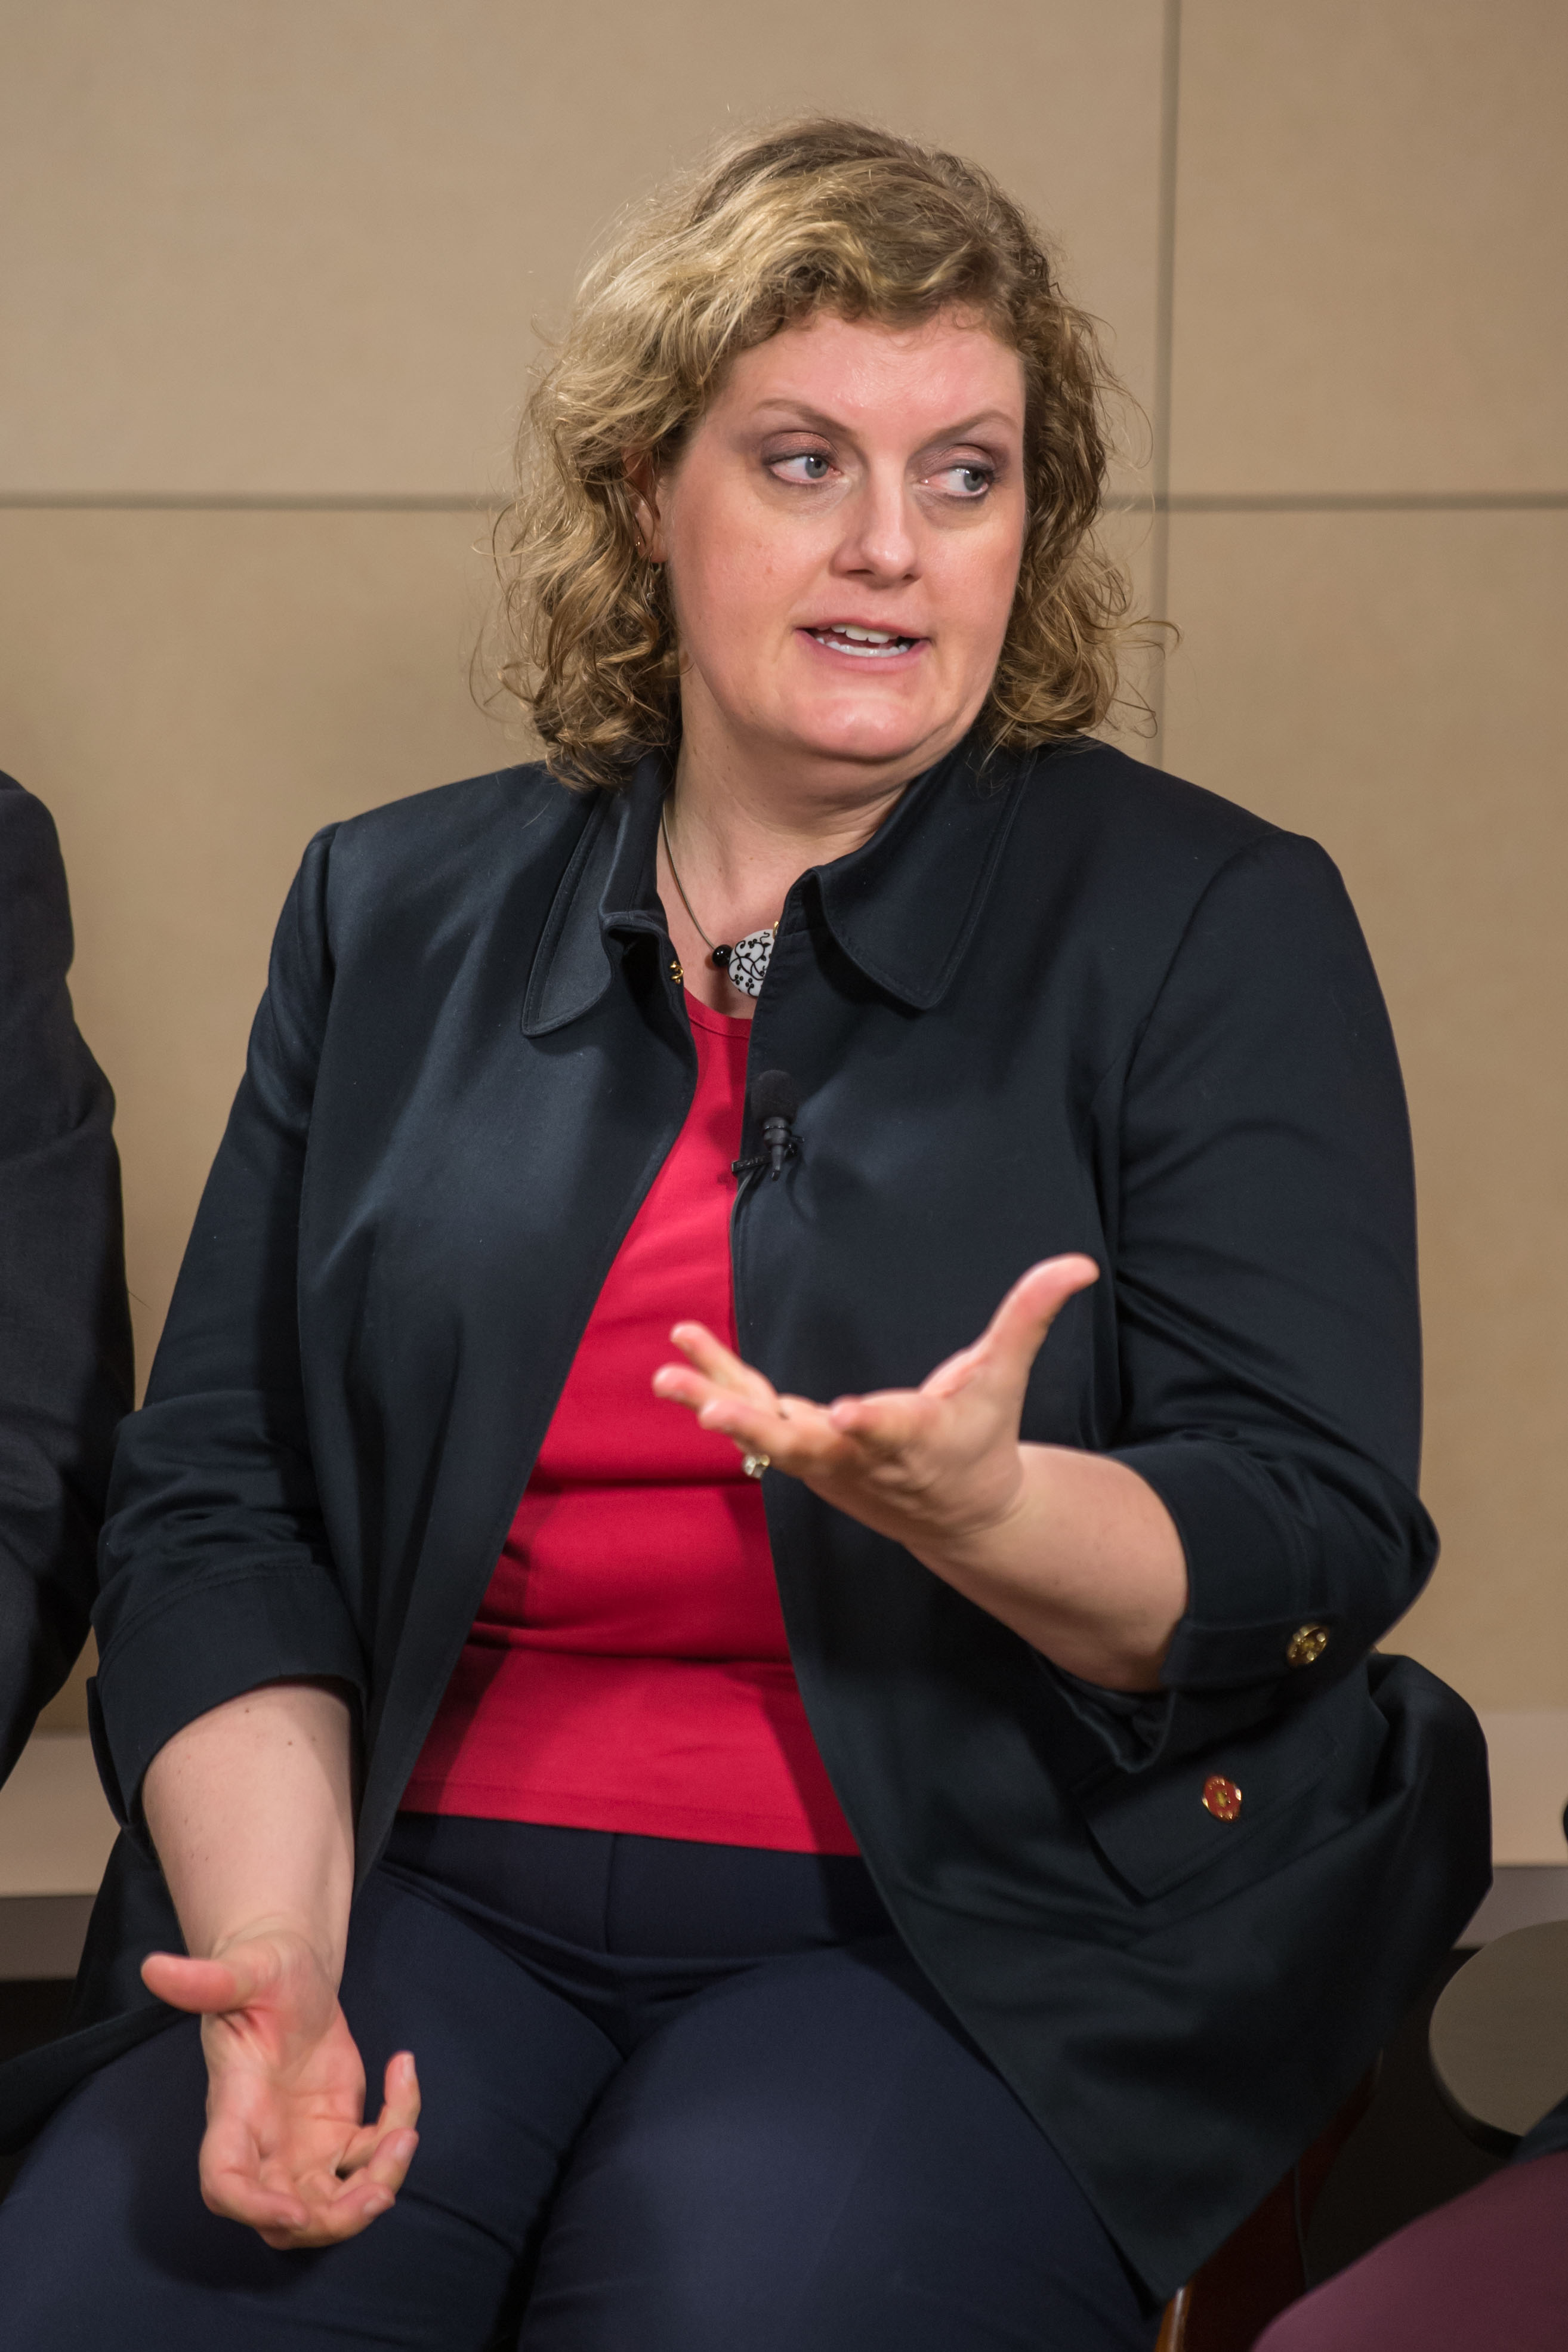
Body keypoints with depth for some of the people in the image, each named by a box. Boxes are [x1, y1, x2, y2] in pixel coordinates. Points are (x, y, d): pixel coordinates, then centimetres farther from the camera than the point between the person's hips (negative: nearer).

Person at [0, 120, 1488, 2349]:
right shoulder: (399, 913, 13)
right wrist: (273, 1945, -9)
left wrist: (980, 1509, -26)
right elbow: (216, 1494, 8)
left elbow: (1316, 1545, -4)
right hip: (442, 1888, 3)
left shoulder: (1215, 921, 4)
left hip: (972, 1929, -2)